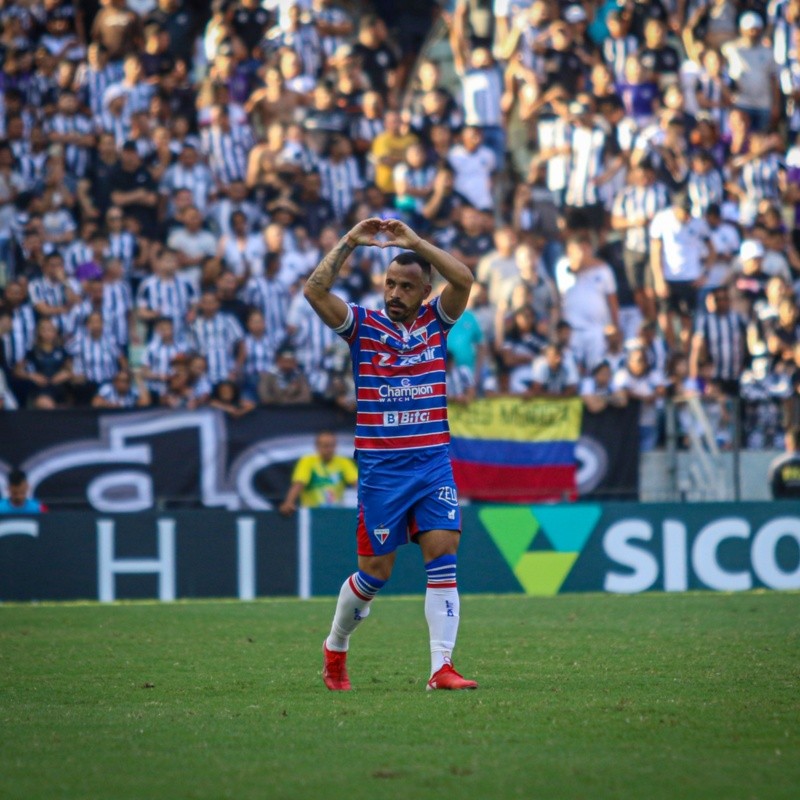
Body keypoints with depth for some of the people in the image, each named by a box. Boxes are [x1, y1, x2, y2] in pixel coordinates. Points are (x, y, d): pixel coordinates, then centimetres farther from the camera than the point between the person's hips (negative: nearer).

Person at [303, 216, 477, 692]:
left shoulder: (435, 321, 7)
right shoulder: (363, 325, 2)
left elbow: (464, 280, -10)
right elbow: (315, 291, -12)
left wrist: (415, 242, -13)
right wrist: (350, 244, -16)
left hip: (434, 464, 2)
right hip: (381, 470, -2)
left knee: (443, 557, -10)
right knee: (375, 572, 2)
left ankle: (442, 667, -12)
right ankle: (335, 648, 26)